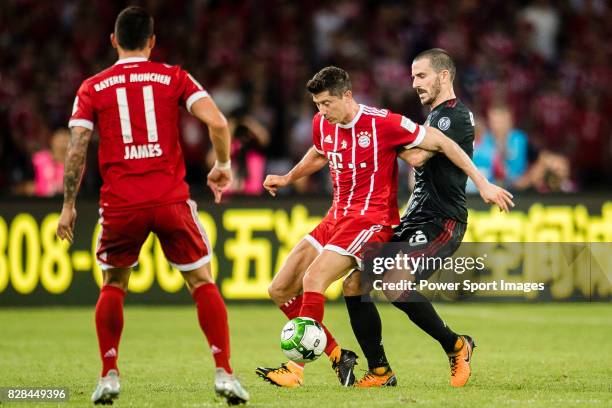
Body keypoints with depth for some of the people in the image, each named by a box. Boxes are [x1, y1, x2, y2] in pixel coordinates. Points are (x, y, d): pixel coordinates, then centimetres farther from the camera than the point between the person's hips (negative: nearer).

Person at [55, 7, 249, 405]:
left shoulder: (92, 88, 7)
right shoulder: (174, 77, 6)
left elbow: (76, 151, 0)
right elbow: (218, 123, -6)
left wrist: (69, 205, 8)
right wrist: (223, 167, 9)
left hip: (120, 204, 1)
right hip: (171, 200, -1)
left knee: (113, 286, 20)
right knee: (203, 282, 10)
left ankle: (109, 375, 12)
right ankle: (224, 373, 0)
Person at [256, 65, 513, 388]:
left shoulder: (382, 123, -15)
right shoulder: (322, 124, 5)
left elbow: (440, 143, -9)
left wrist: (482, 183, -10)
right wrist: (287, 179, 26)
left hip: (372, 219, -8)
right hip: (337, 216, 8)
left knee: (313, 279, -26)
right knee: (280, 290, 1)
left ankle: (297, 367, -23)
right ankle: (338, 356, 8)